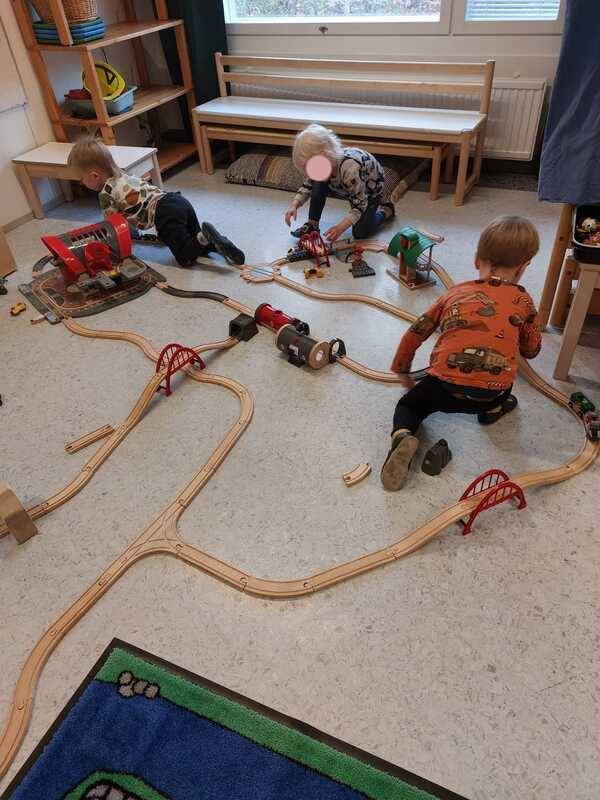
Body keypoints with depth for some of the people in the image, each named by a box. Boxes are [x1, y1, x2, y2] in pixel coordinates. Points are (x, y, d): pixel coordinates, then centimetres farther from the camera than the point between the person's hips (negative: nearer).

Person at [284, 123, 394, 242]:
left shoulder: (350, 168, -44)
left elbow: (360, 205, -38)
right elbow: (309, 184, -6)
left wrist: (340, 228, -47)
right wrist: (294, 205, -23)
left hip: (370, 189, -6)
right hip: (348, 188, 6)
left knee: (361, 233, -12)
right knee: (318, 186, -22)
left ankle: (386, 210, 14)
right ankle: (312, 225, -6)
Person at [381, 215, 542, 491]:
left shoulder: (455, 293, 17)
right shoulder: (523, 300, 14)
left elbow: (415, 333, 22)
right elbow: (531, 351, 26)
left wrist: (401, 369, 37)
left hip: (445, 387, 0)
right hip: (492, 393, 1)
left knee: (409, 403, 24)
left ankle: (402, 436, -4)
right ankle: (494, 409, 28)